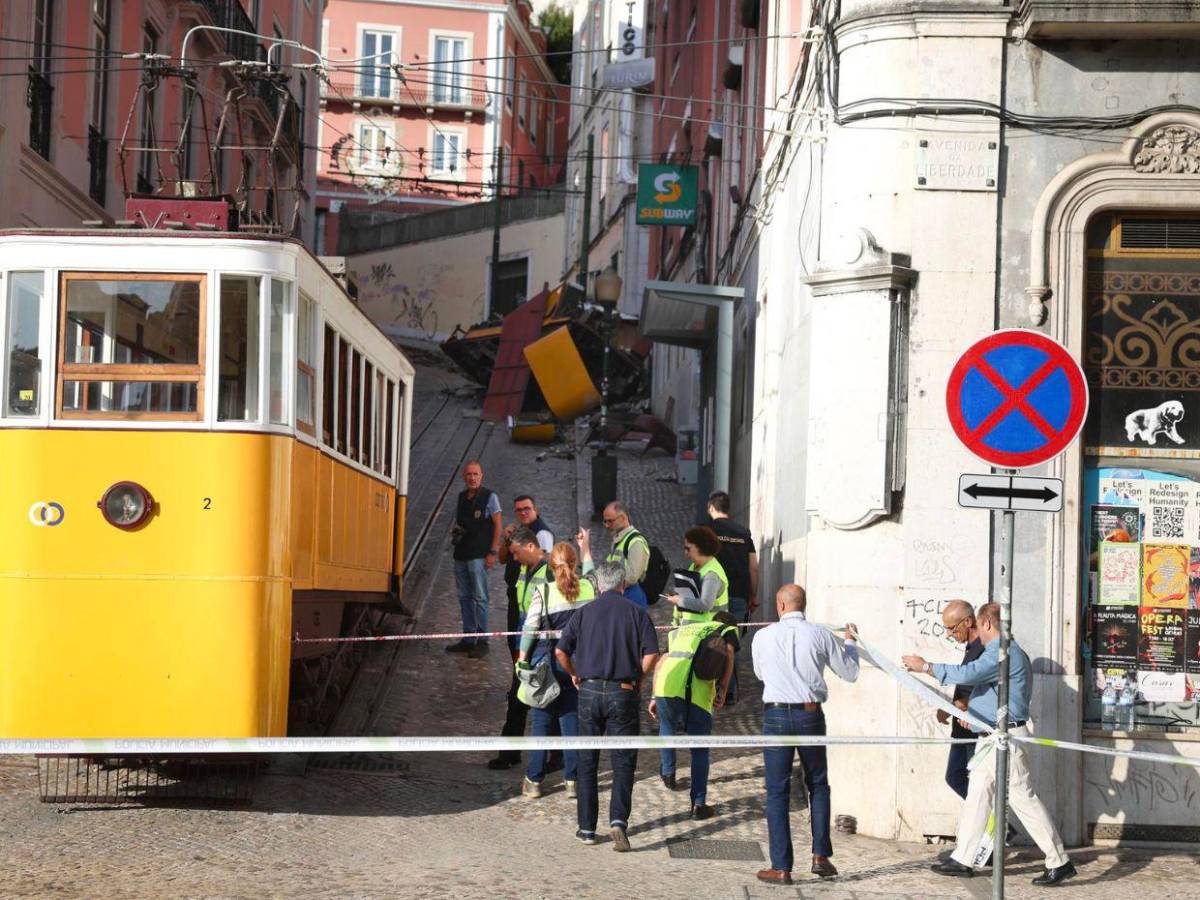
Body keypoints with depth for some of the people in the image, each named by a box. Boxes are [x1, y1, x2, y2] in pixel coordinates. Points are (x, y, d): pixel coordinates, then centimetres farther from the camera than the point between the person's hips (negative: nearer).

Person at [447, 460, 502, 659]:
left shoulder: (489, 497, -3)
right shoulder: (461, 497, 14)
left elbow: (497, 525, -5)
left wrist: (493, 552, -12)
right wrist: (455, 532, 3)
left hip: (479, 555, -6)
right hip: (461, 554, 6)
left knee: (479, 598, -8)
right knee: (465, 597, 9)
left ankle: (482, 641, -6)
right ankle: (468, 639, 15)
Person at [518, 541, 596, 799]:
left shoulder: (542, 590, -13)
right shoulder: (587, 588, -7)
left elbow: (530, 628, -10)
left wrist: (522, 658, -1)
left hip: (546, 660, -2)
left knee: (542, 721, 8)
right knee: (572, 720, 10)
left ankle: (534, 781, 12)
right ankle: (572, 780, 11)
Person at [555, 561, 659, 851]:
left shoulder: (585, 612, 3)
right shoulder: (636, 612, 0)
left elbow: (560, 651, -4)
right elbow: (651, 654, -9)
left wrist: (575, 674, 13)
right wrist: (638, 678, 7)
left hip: (589, 691, 1)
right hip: (623, 694, -1)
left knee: (587, 762, 11)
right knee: (623, 761, 4)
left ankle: (587, 827, 14)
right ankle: (618, 819, -15)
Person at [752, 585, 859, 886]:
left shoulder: (763, 637, -2)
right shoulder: (820, 635, -2)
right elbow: (850, 673, 8)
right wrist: (851, 642, 26)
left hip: (775, 715, -1)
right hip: (810, 715, 1)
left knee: (777, 791, 4)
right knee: (818, 785, 18)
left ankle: (781, 868, 2)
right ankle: (820, 856, 12)